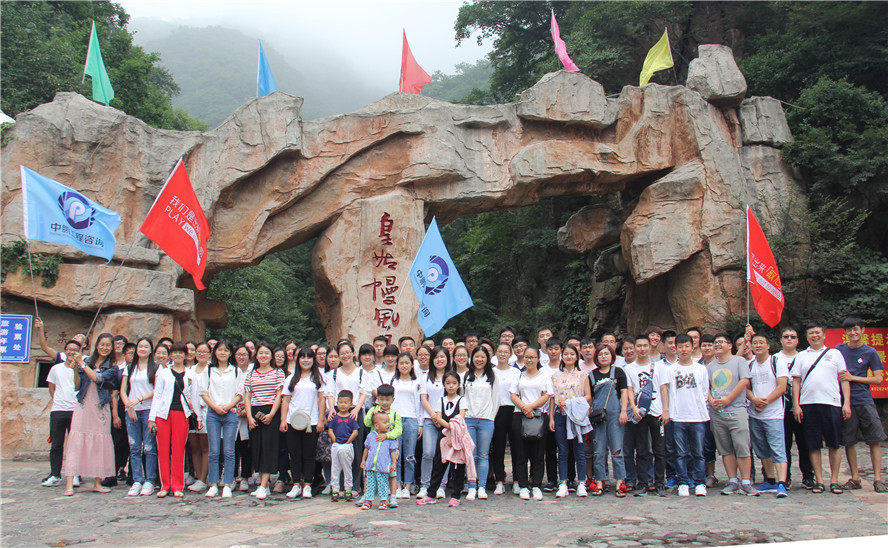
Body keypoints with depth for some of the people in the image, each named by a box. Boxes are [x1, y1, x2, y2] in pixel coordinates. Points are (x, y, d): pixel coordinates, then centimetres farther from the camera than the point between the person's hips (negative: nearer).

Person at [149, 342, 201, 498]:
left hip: (181, 413, 0)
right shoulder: (163, 372, 9)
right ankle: (165, 486, 10)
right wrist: (152, 417, 0)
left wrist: (198, 416, 12)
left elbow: (193, 396, 14)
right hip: (163, 413, 0)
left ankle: (177, 486, 8)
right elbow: (157, 395, 6)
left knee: (179, 450, 0)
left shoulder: (190, 374, 12)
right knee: (163, 450, 0)